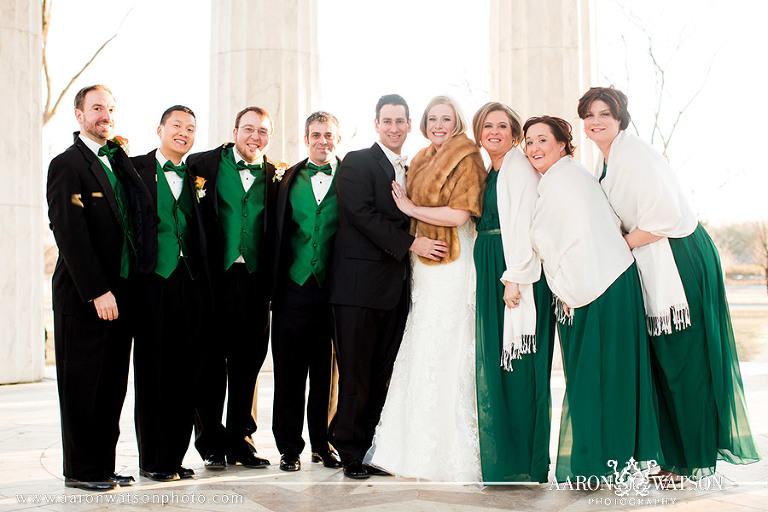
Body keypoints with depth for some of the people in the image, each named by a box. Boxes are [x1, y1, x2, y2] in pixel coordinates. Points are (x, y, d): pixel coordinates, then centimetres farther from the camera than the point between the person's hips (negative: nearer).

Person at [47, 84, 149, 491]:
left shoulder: (116, 161, 18)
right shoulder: (67, 165, -6)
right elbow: (70, 234, -15)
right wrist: (97, 292, -18)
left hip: (117, 293, 7)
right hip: (83, 297, -7)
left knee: (112, 384, 9)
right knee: (83, 384, 1)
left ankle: (103, 465, 18)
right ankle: (81, 470, 12)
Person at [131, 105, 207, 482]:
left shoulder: (194, 176, 16)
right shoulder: (135, 168, 6)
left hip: (189, 281, 4)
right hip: (153, 280, -3)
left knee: (183, 372, 5)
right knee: (152, 370, 0)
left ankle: (175, 457, 13)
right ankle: (152, 460, 9)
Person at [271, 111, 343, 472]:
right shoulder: (289, 179, 11)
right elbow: (278, 233, 9)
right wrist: (274, 286, 2)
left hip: (332, 290, -1)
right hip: (293, 289, 1)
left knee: (326, 372, 7)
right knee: (289, 372, 5)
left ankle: (322, 444, 20)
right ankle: (289, 447, 16)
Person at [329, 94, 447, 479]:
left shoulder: (411, 171, 20)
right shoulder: (357, 163, -1)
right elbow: (362, 214, -13)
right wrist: (411, 243, -15)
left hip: (395, 288, 6)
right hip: (360, 284, -6)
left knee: (383, 372, 7)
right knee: (356, 372, -1)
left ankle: (372, 447, 15)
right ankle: (350, 451, 10)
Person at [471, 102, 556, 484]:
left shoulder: (519, 168, -7)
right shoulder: (488, 173, 20)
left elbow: (523, 225, -16)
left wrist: (515, 277, -21)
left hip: (516, 272, -9)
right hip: (490, 274, 9)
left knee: (516, 363, -6)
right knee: (493, 362, 10)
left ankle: (525, 463, 1)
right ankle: (500, 457, 19)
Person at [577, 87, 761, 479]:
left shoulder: (635, 154, -16)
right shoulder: (605, 161, 13)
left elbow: (664, 216, -22)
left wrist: (619, 247, -13)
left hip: (681, 261, -9)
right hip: (650, 267, 9)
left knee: (683, 361, -3)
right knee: (662, 360, 11)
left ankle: (695, 460, 8)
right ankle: (673, 454, 20)